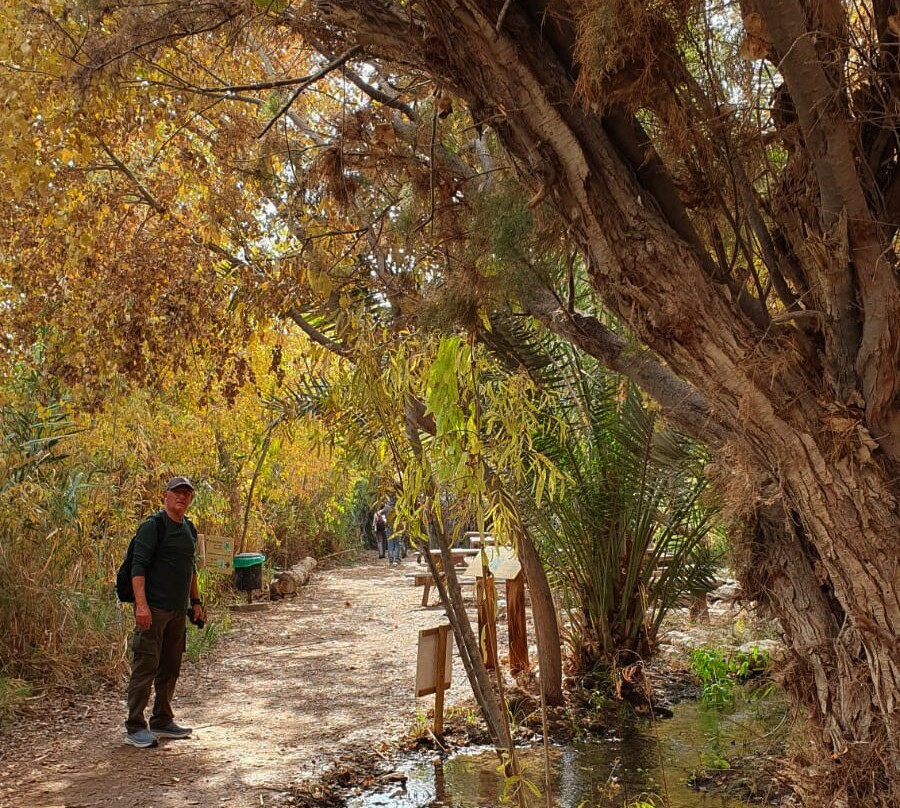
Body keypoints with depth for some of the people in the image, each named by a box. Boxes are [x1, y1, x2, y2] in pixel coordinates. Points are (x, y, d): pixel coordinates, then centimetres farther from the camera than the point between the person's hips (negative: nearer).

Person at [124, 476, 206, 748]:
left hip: (178, 610, 8)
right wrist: (141, 604, -24)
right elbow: (138, 566, -16)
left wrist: (196, 601, 21)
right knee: (145, 667, -5)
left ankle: (162, 721, 24)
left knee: (170, 668, 14)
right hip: (153, 609, -8)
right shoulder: (153, 526, -10)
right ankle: (135, 727, 1)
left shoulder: (189, 529, 15)